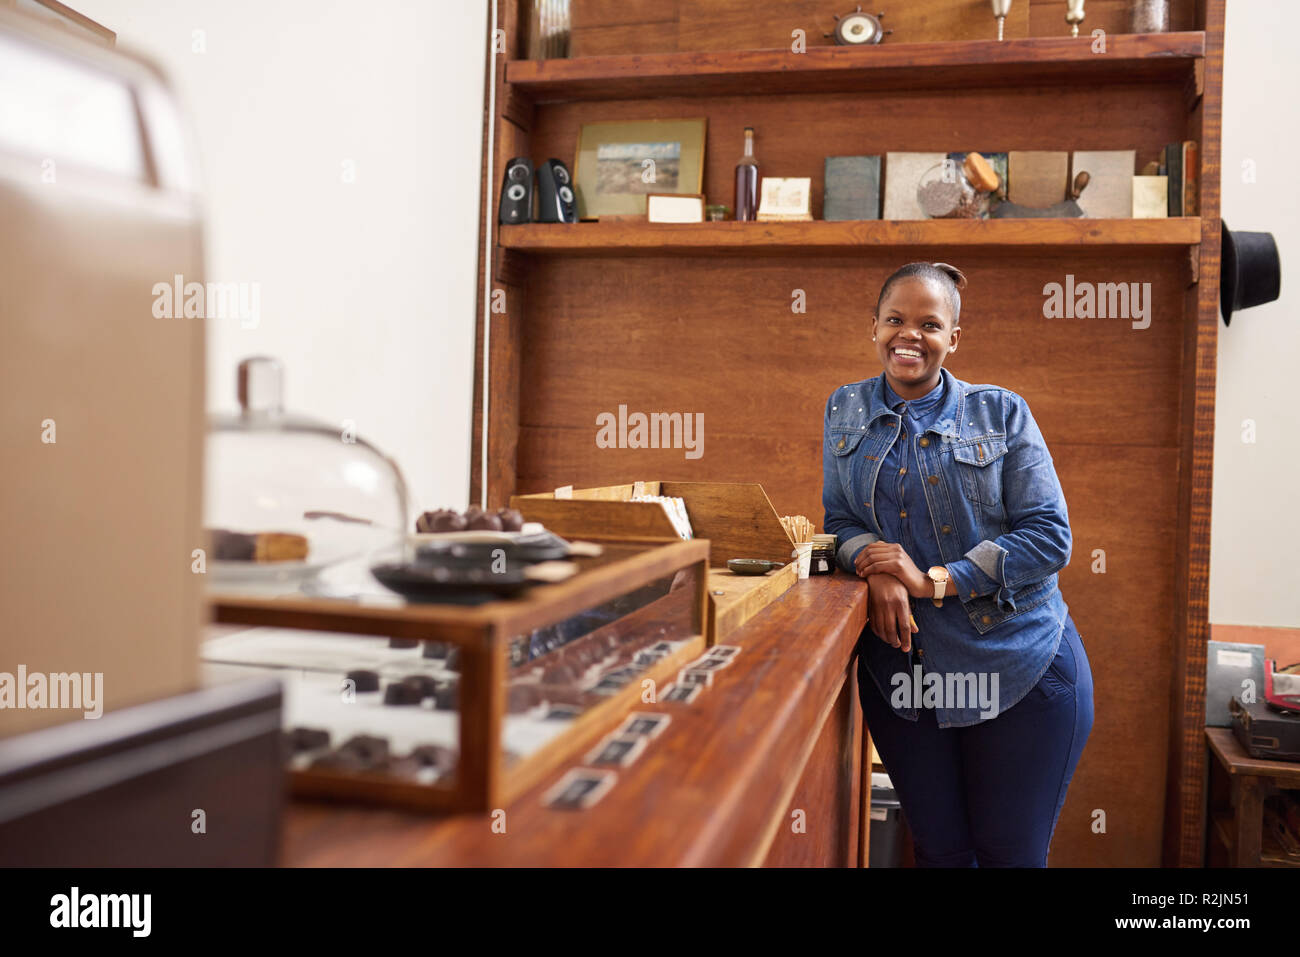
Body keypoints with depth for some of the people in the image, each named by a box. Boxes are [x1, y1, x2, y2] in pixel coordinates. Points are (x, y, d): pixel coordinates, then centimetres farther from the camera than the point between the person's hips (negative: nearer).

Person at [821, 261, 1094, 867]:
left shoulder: (1001, 413, -2)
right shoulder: (846, 410, 8)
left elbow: (1050, 536, -7)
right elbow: (839, 517, 8)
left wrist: (935, 580, -16)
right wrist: (873, 567, -15)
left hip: (1021, 671, -2)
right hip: (898, 673, 2)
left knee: (1010, 853, 9)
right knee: (938, 850, 13)